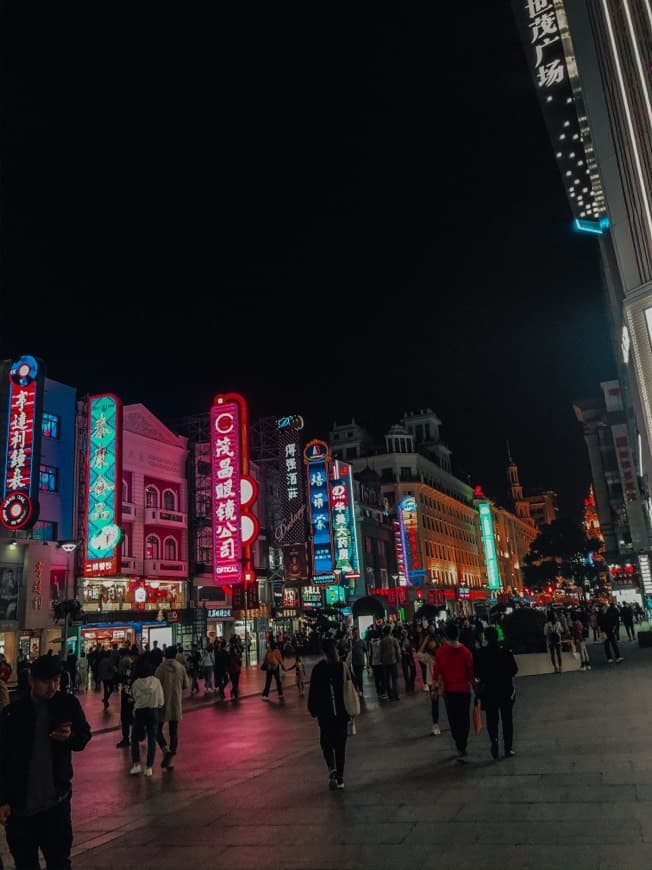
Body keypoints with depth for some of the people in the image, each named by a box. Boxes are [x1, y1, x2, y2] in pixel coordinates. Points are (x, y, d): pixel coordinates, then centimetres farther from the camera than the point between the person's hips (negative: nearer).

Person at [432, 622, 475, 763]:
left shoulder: (440, 652, -8)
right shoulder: (465, 651, -12)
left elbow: (436, 670, -3)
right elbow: (471, 671, -5)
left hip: (448, 690, 2)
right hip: (464, 689, -1)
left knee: (453, 720, 15)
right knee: (464, 720, 7)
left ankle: (460, 747, 22)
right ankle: (462, 749, -1)